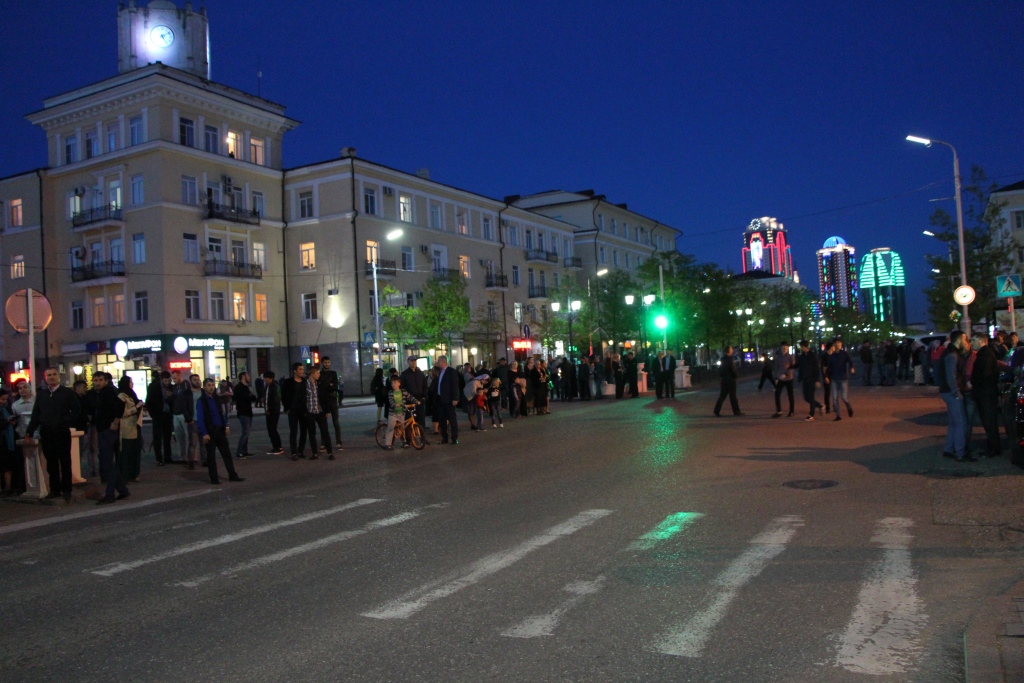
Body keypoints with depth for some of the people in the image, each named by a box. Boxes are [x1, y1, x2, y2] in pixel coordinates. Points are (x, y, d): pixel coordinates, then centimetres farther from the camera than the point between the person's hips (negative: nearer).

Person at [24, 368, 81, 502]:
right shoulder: (41, 394, 11)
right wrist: (29, 432, 5)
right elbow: (35, 415, 10)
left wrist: (66, 423, -11)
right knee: (51, 463, 8)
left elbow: (75, 412, -1)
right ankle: (54, 490, 16)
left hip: (62, 434, -3)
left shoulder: (68, 393, 1)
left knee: (65, 463, 4)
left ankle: (66, 490, 10)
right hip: (46, 435, 3)